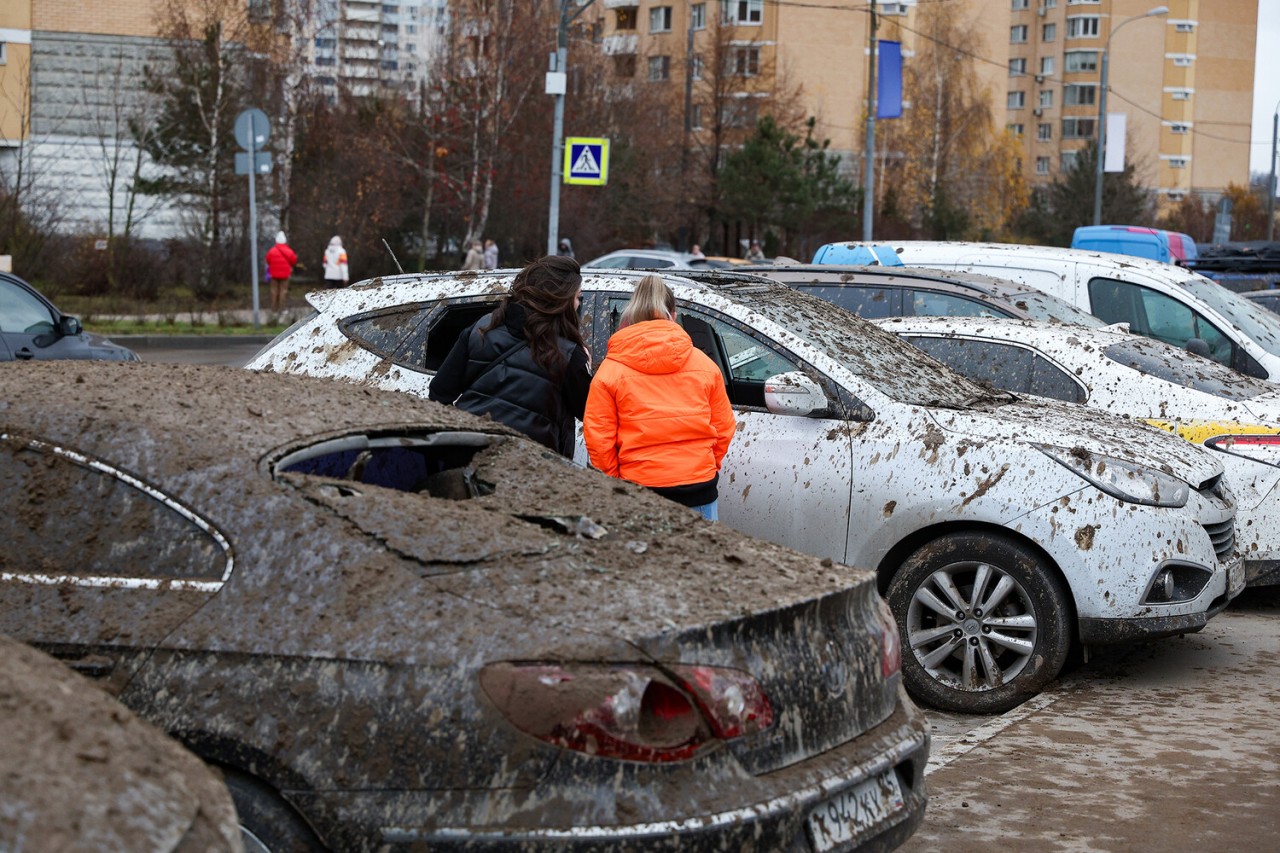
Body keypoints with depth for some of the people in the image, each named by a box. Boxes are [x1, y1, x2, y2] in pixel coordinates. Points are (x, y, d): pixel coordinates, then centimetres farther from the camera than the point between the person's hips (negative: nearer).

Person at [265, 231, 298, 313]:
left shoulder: (271, 251, -7)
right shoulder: (289, 251, -8)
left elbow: (268, 261, 4)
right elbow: (294, 261, 1)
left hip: (274, 274, 1)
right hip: (285, 274, -1)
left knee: (274, 290, 8)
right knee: (283, 290, 2)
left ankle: (274, 307, 9)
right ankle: (281, 307, -1)